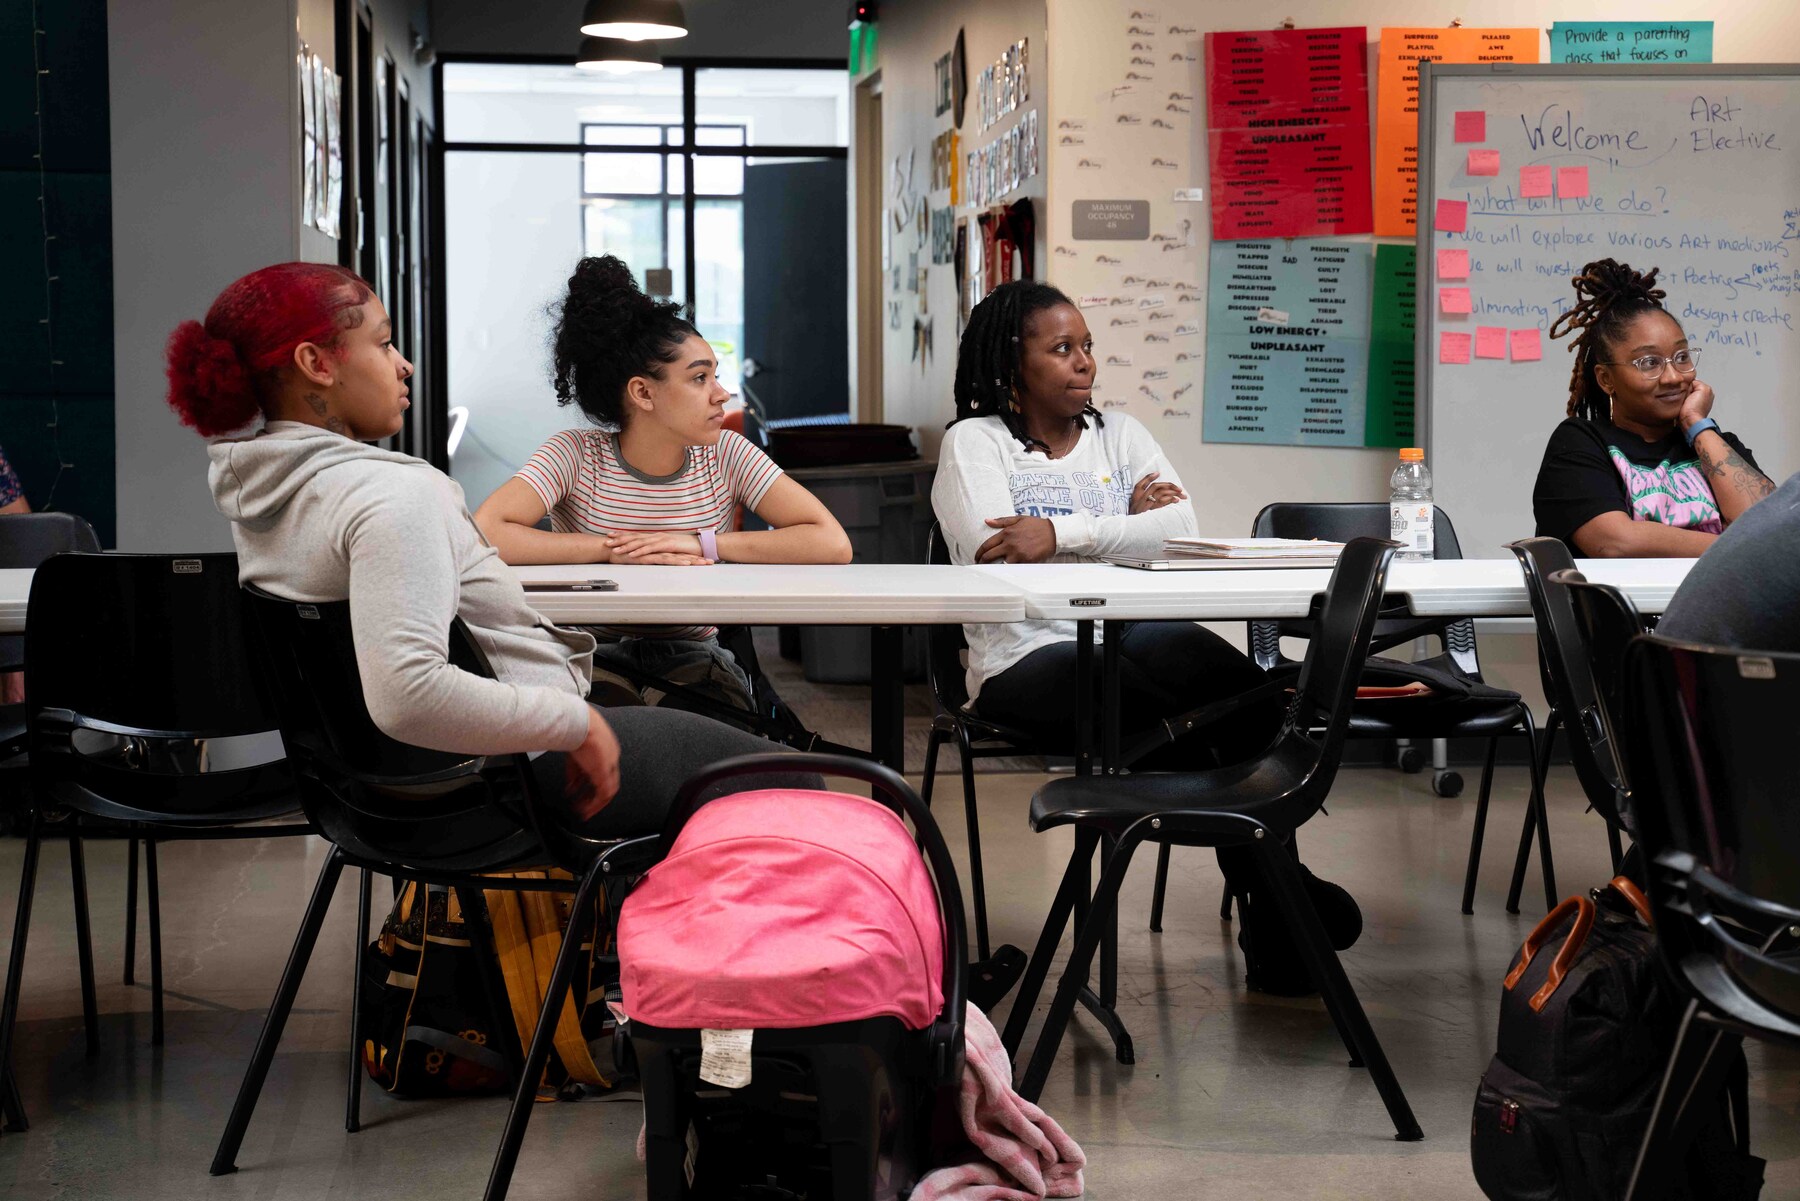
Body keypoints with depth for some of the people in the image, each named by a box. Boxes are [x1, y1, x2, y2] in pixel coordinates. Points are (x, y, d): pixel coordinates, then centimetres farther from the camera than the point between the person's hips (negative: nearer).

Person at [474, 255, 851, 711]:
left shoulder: (727, 456, -4)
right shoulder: (575, 456, -10)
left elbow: (833, 544, -13)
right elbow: (484, 536, -25)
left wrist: (703, 543, -21)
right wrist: (613, 549, -24)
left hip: (694, 655, 2)